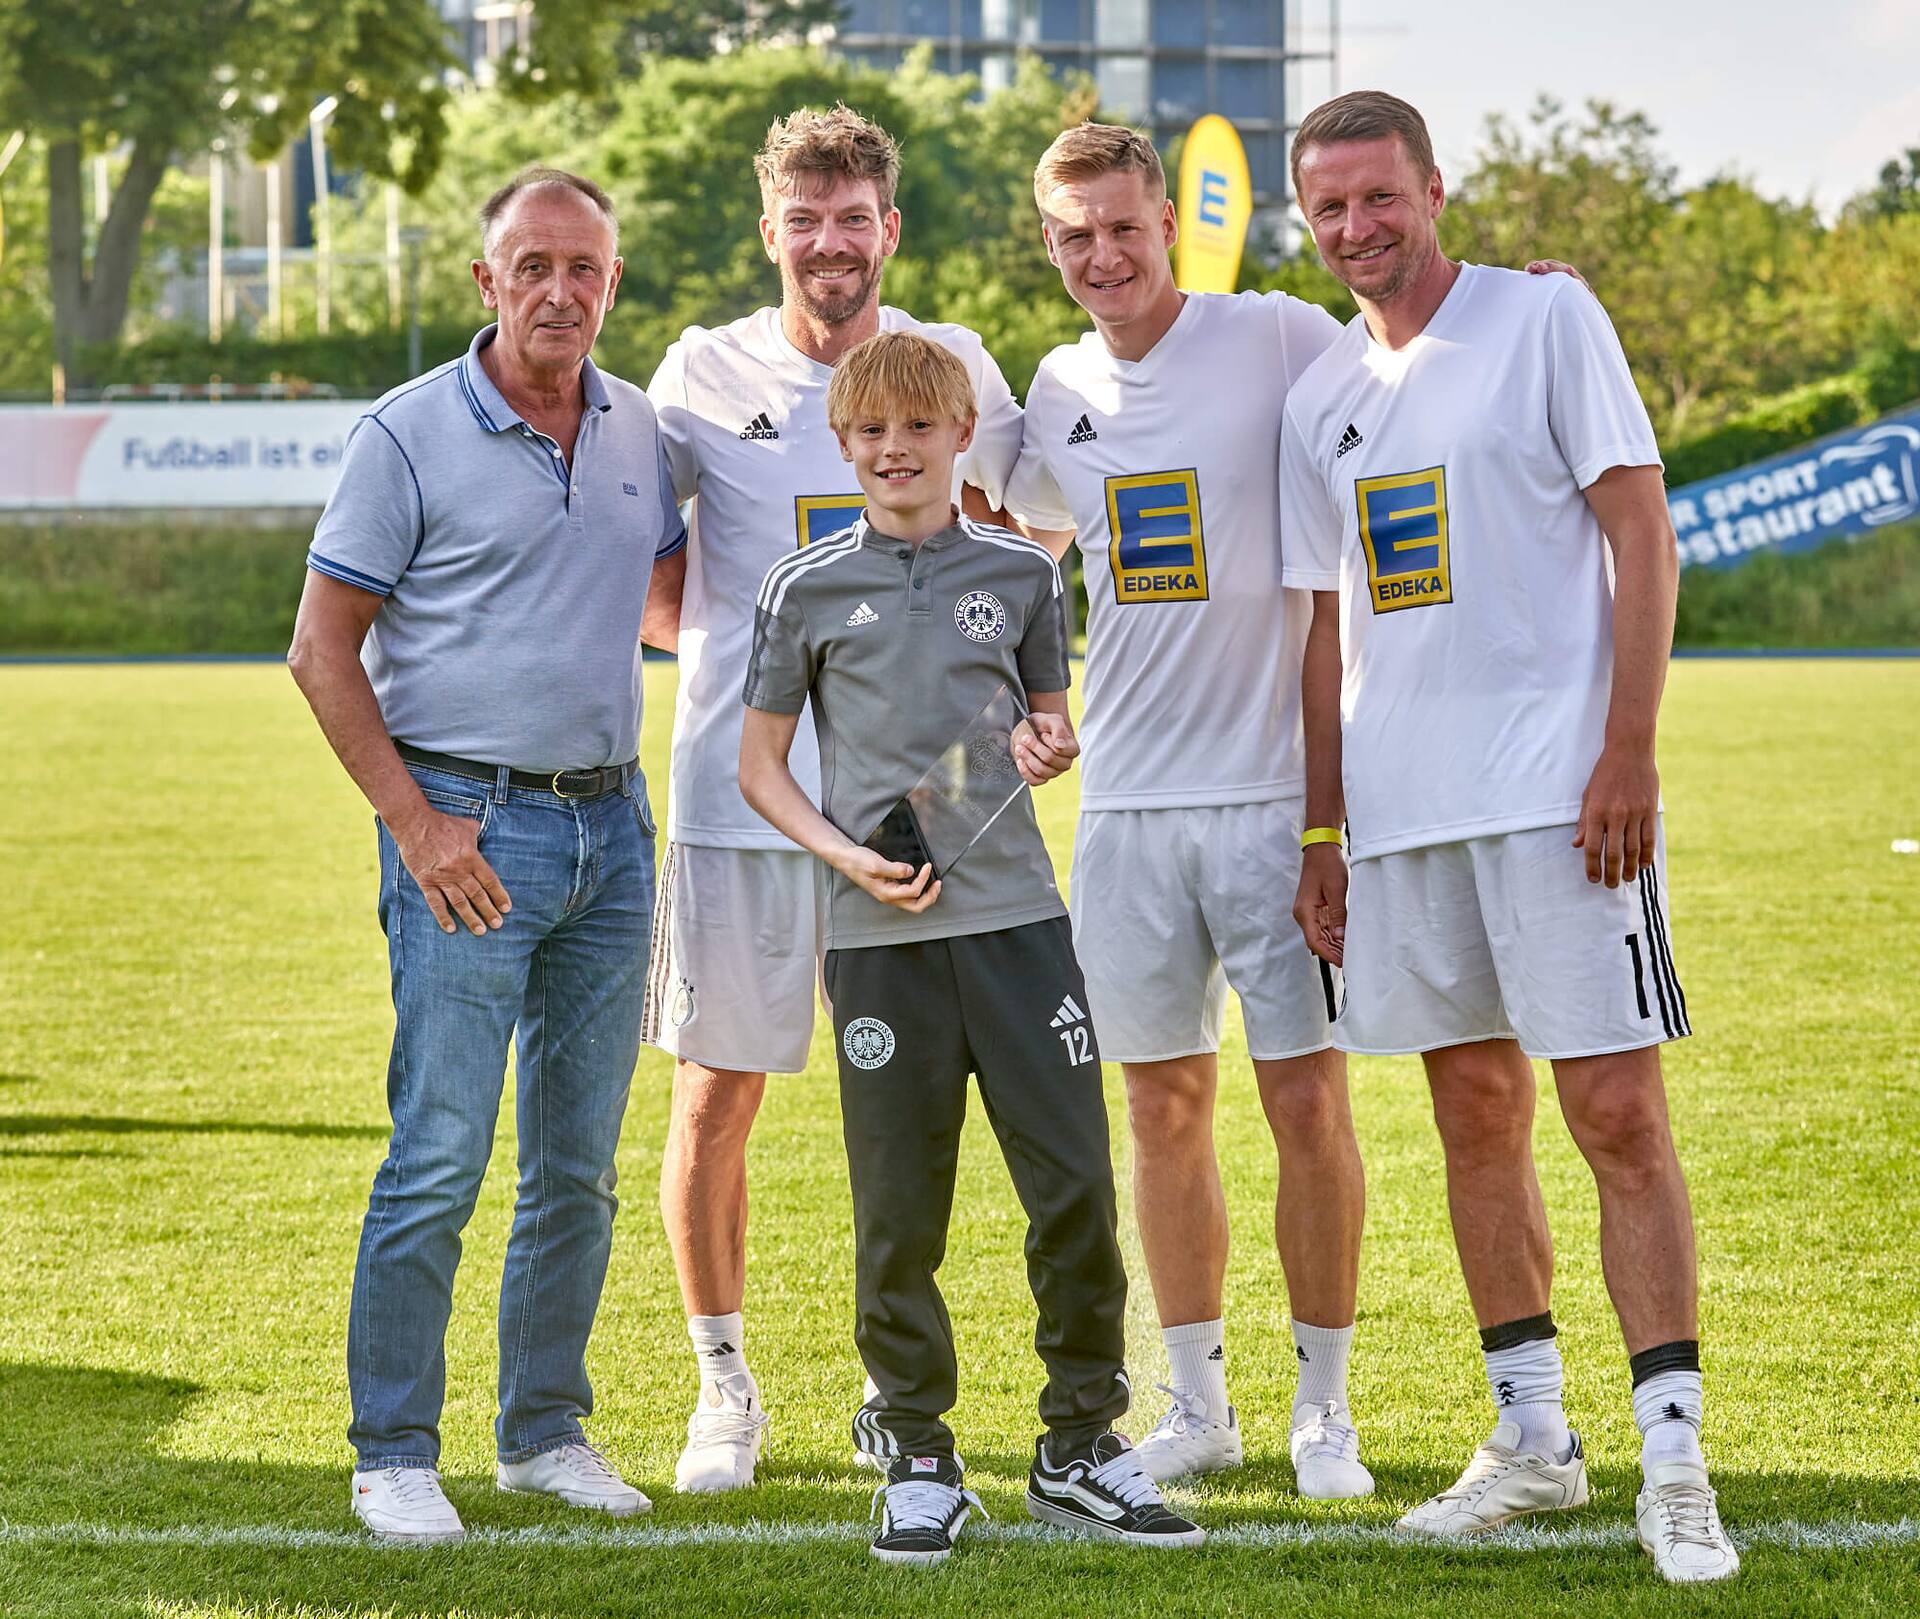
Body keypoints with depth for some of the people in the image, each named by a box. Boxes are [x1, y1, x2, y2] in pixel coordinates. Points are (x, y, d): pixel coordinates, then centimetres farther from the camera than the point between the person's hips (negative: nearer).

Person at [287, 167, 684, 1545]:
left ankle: (546, 1429, 22)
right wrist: (415, 822, -12)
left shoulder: (639, 429, 10)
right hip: (472, 826, -5)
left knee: (580, 1164, 11)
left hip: (611, 822, 5)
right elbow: (322, 650, -6)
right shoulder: (410, 434, -6)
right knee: (439, 1158, -7)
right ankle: (395, 1454, 1)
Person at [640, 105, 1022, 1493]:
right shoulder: (707, 374, 1)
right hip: (741, 792, -1)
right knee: (717, 1098, 2)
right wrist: (731, 653, -1)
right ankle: (726, 1388, 17)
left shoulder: (954, 368, 4)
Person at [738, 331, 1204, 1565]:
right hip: (879, 933, -1)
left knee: (1077, 1183, -3)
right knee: (900, 1209, 1)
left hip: (1016, 912, 1)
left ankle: (1081, 1445, 11)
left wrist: (1049, 751, -4)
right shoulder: (807, 591, 4)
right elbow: (760, 765, 8)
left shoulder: (1021, 574, 9)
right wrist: (846, 856, -8)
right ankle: (916, 1462, 13)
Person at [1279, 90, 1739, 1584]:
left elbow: (1642, 536, -6)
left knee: (1618, 1113, -9)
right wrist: (1324, 832, 14)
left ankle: (1674, 1461, -8)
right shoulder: (1322, 402, 14)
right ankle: (1534, 1437, 19)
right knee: (1478, 1117, 9)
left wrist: (1628, 753, -14)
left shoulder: (1546, 318, -2)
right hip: (1404, 807, 6)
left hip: (1561, 786, -6)